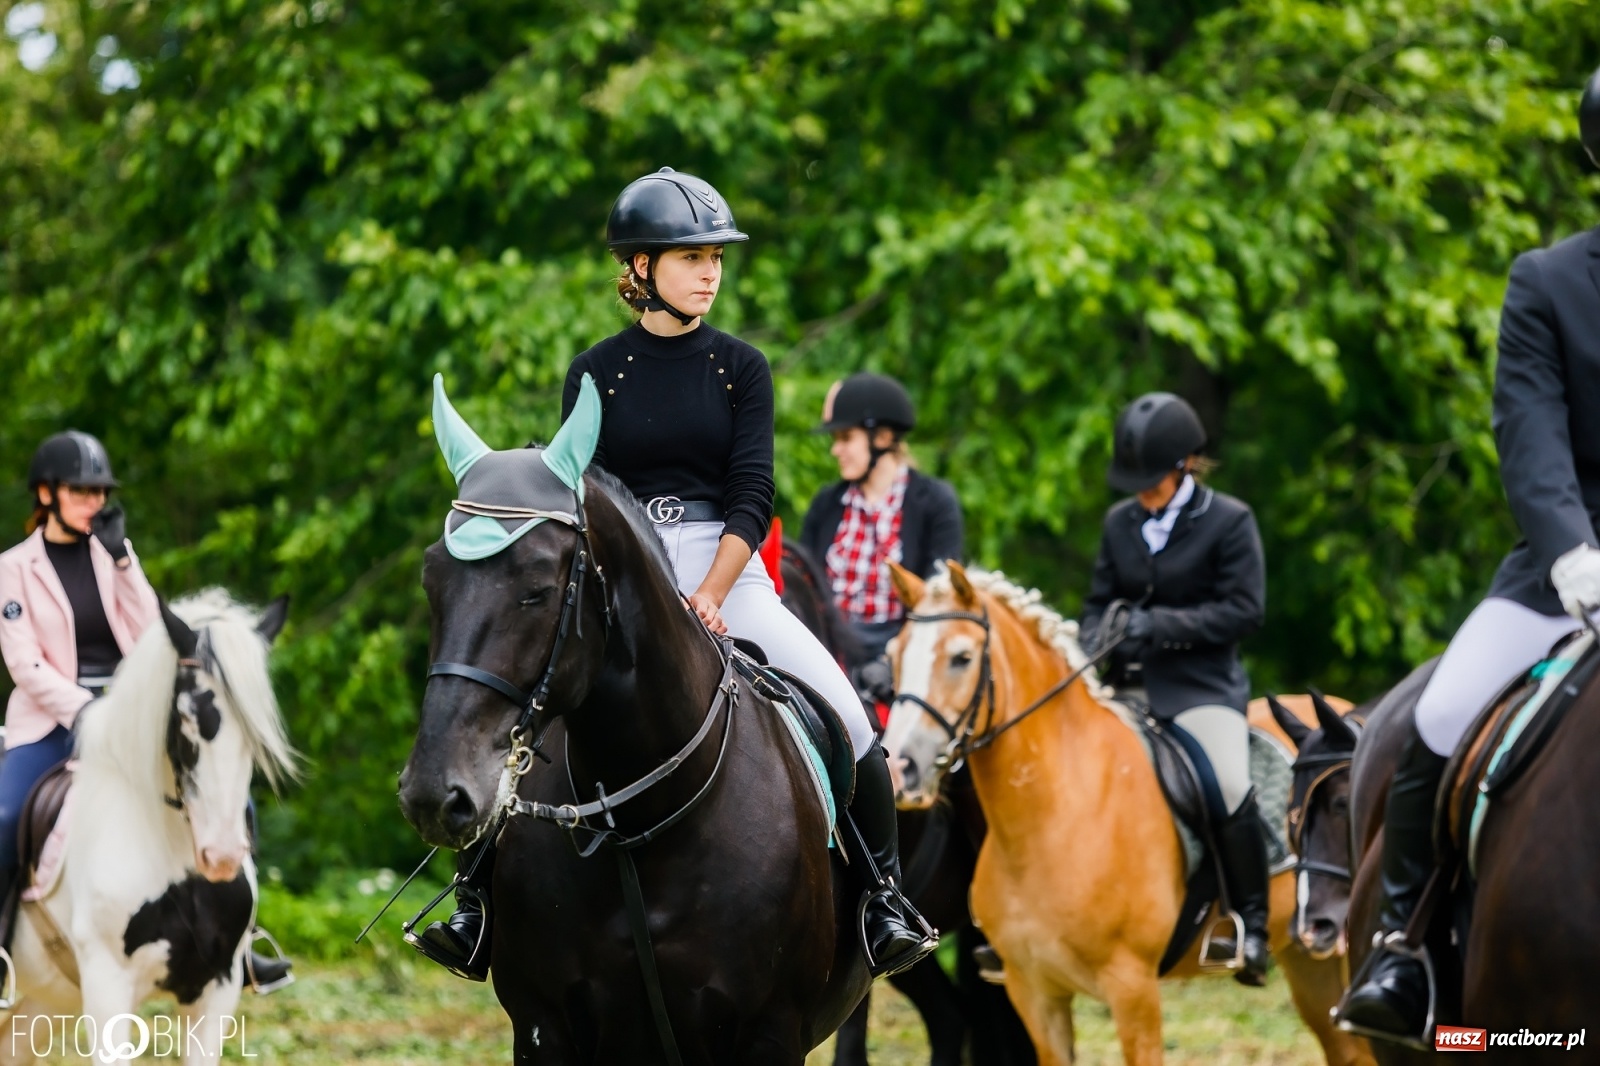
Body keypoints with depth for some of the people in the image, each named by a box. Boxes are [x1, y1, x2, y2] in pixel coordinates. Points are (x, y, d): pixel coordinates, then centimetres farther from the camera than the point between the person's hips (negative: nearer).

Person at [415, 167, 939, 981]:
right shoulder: (594, 374, 5)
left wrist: (708, 598, -16)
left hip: (727, 576, 0)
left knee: (845, 715, -19)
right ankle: (477, 905, -10)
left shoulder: (740, 367, 6)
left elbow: (751, 496, -2)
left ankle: (883, 895, -4)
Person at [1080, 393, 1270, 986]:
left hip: (1201, 685, -5)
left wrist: (1159, 625, -19)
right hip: (1126, 684, 5)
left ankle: (1251, 927, -14)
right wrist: (1097, 641, -7)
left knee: (1230, 789, -27)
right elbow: (1100, 600, 17)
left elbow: (1244, 609, -10)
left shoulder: (1228, 522, -4)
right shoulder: (1120, 523, 12)